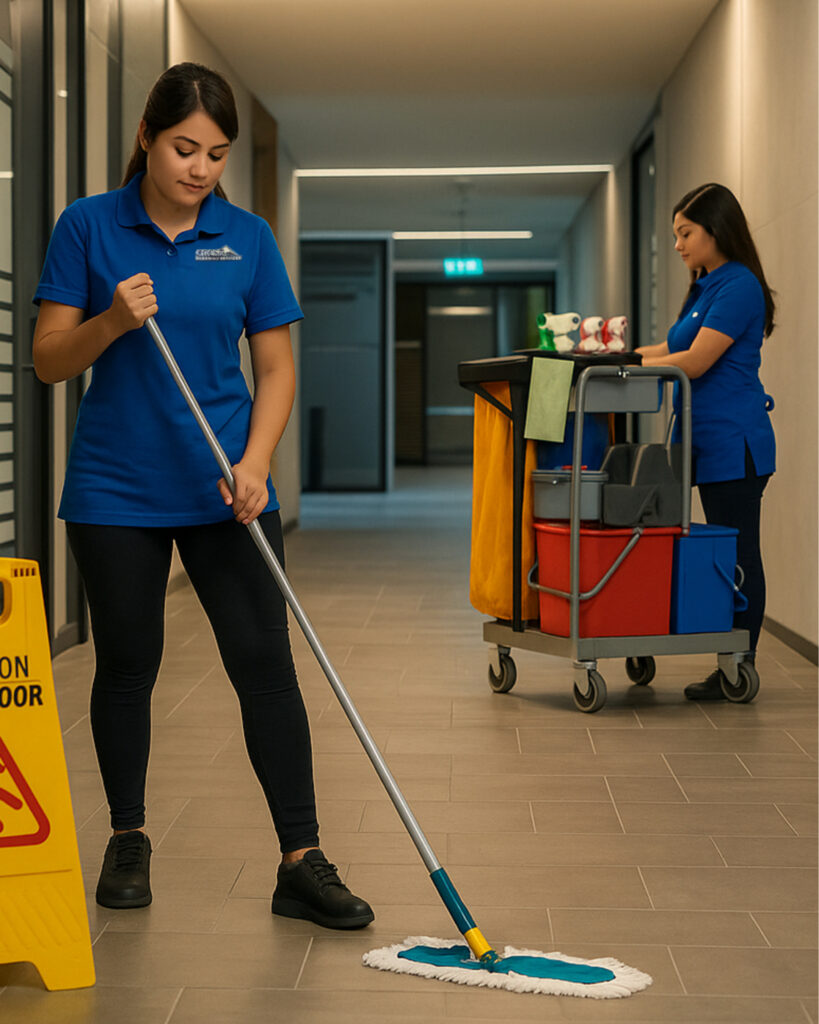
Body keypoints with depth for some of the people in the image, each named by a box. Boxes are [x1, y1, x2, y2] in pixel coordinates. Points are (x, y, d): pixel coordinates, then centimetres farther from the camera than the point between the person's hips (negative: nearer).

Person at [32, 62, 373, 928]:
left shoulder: (247, 238, 1)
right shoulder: (88, 226, -3)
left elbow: (276, 369, 3)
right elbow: (48, 362, -3)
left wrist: (253, 466, -12)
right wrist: (112, 321, -22)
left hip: (222, 491, 1)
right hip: (115, 490, -1)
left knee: (266, 664, -5)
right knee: (127, 666, 9)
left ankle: (301, 863, -1)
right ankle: (128, 840, 27)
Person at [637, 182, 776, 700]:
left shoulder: (739, 286, -13)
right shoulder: (707, 287, 18)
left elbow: (695, 362, -18)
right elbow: (674, 347, 24)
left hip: (735, 441, -10)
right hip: (710, 441, 10)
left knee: (738, 557, -4)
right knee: (726, 554, 10)